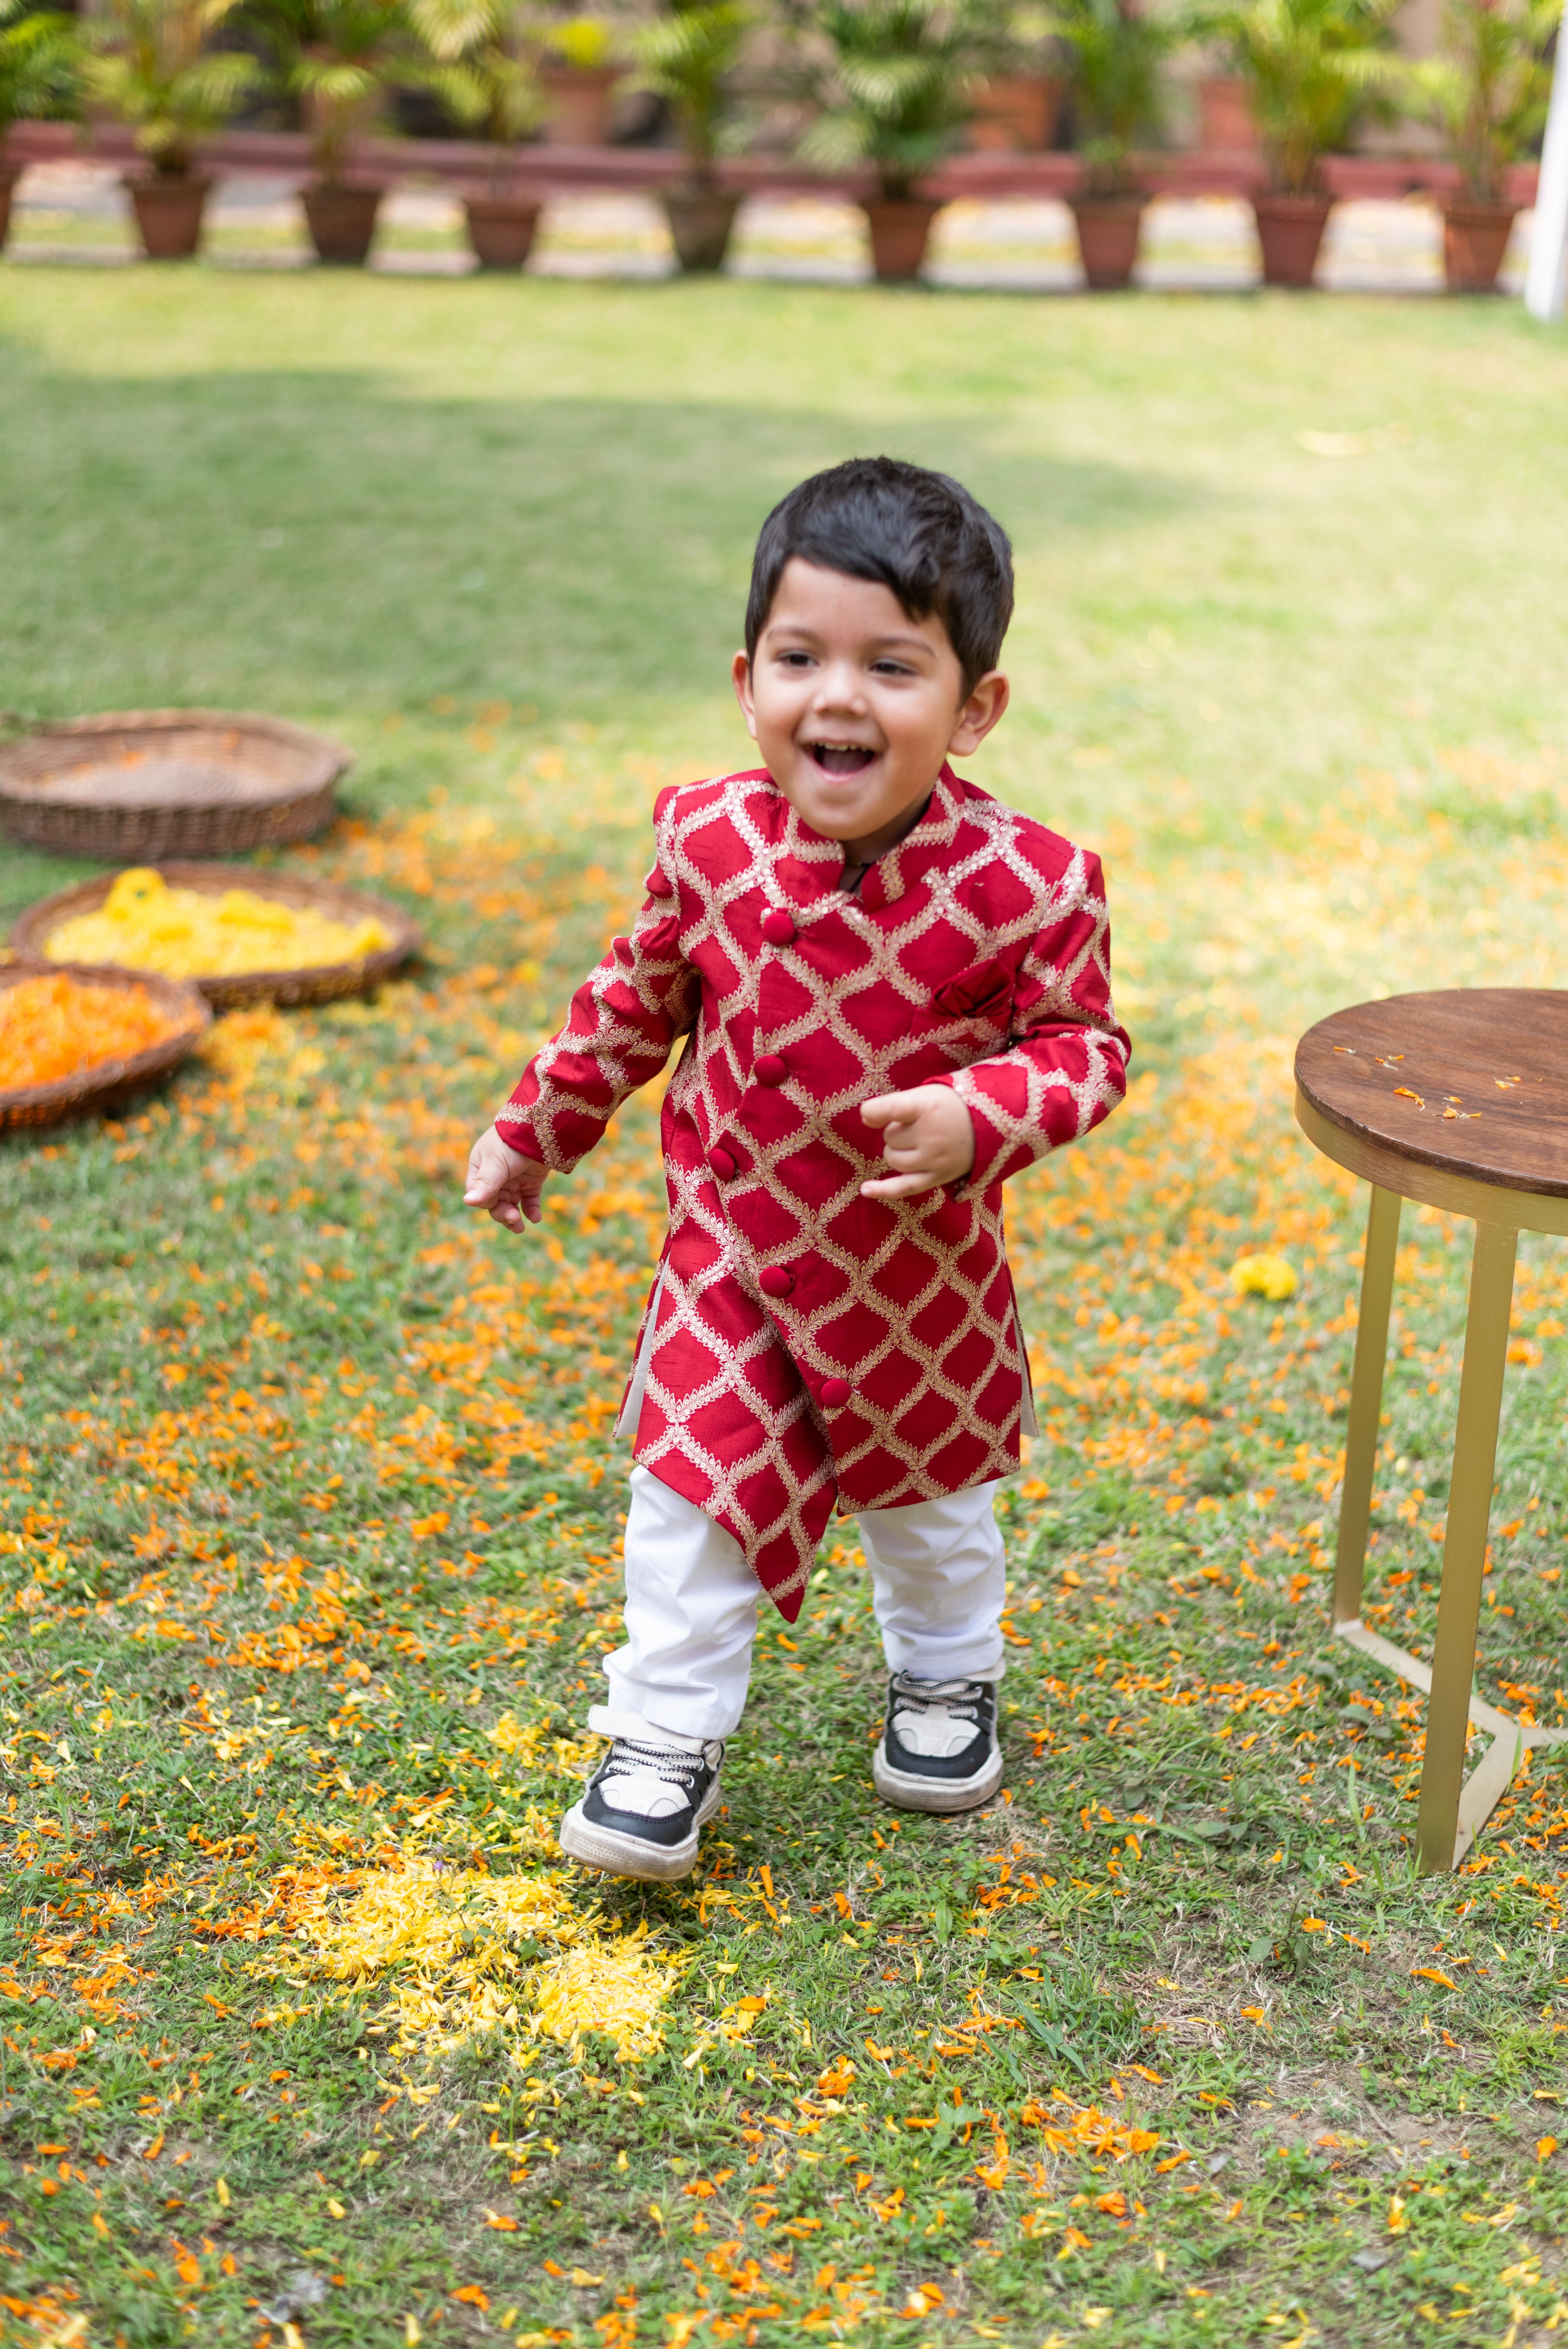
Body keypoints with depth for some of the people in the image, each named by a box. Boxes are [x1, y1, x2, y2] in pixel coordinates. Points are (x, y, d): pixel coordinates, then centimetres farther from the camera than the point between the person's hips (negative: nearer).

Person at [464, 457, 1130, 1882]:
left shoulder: (1022, 885, -24)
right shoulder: (708, 842, -14)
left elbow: (1088, 1046, -12)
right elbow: (638, 998, 3)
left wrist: (979, 1118, -31)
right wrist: (539, 1126, 11)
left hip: (920, 1271, -1)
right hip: (730, 1249, 1)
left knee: (929, 1495, 21)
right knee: (693, 1494, 0)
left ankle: (947, 1677, 49)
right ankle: (666, 1741, 19)